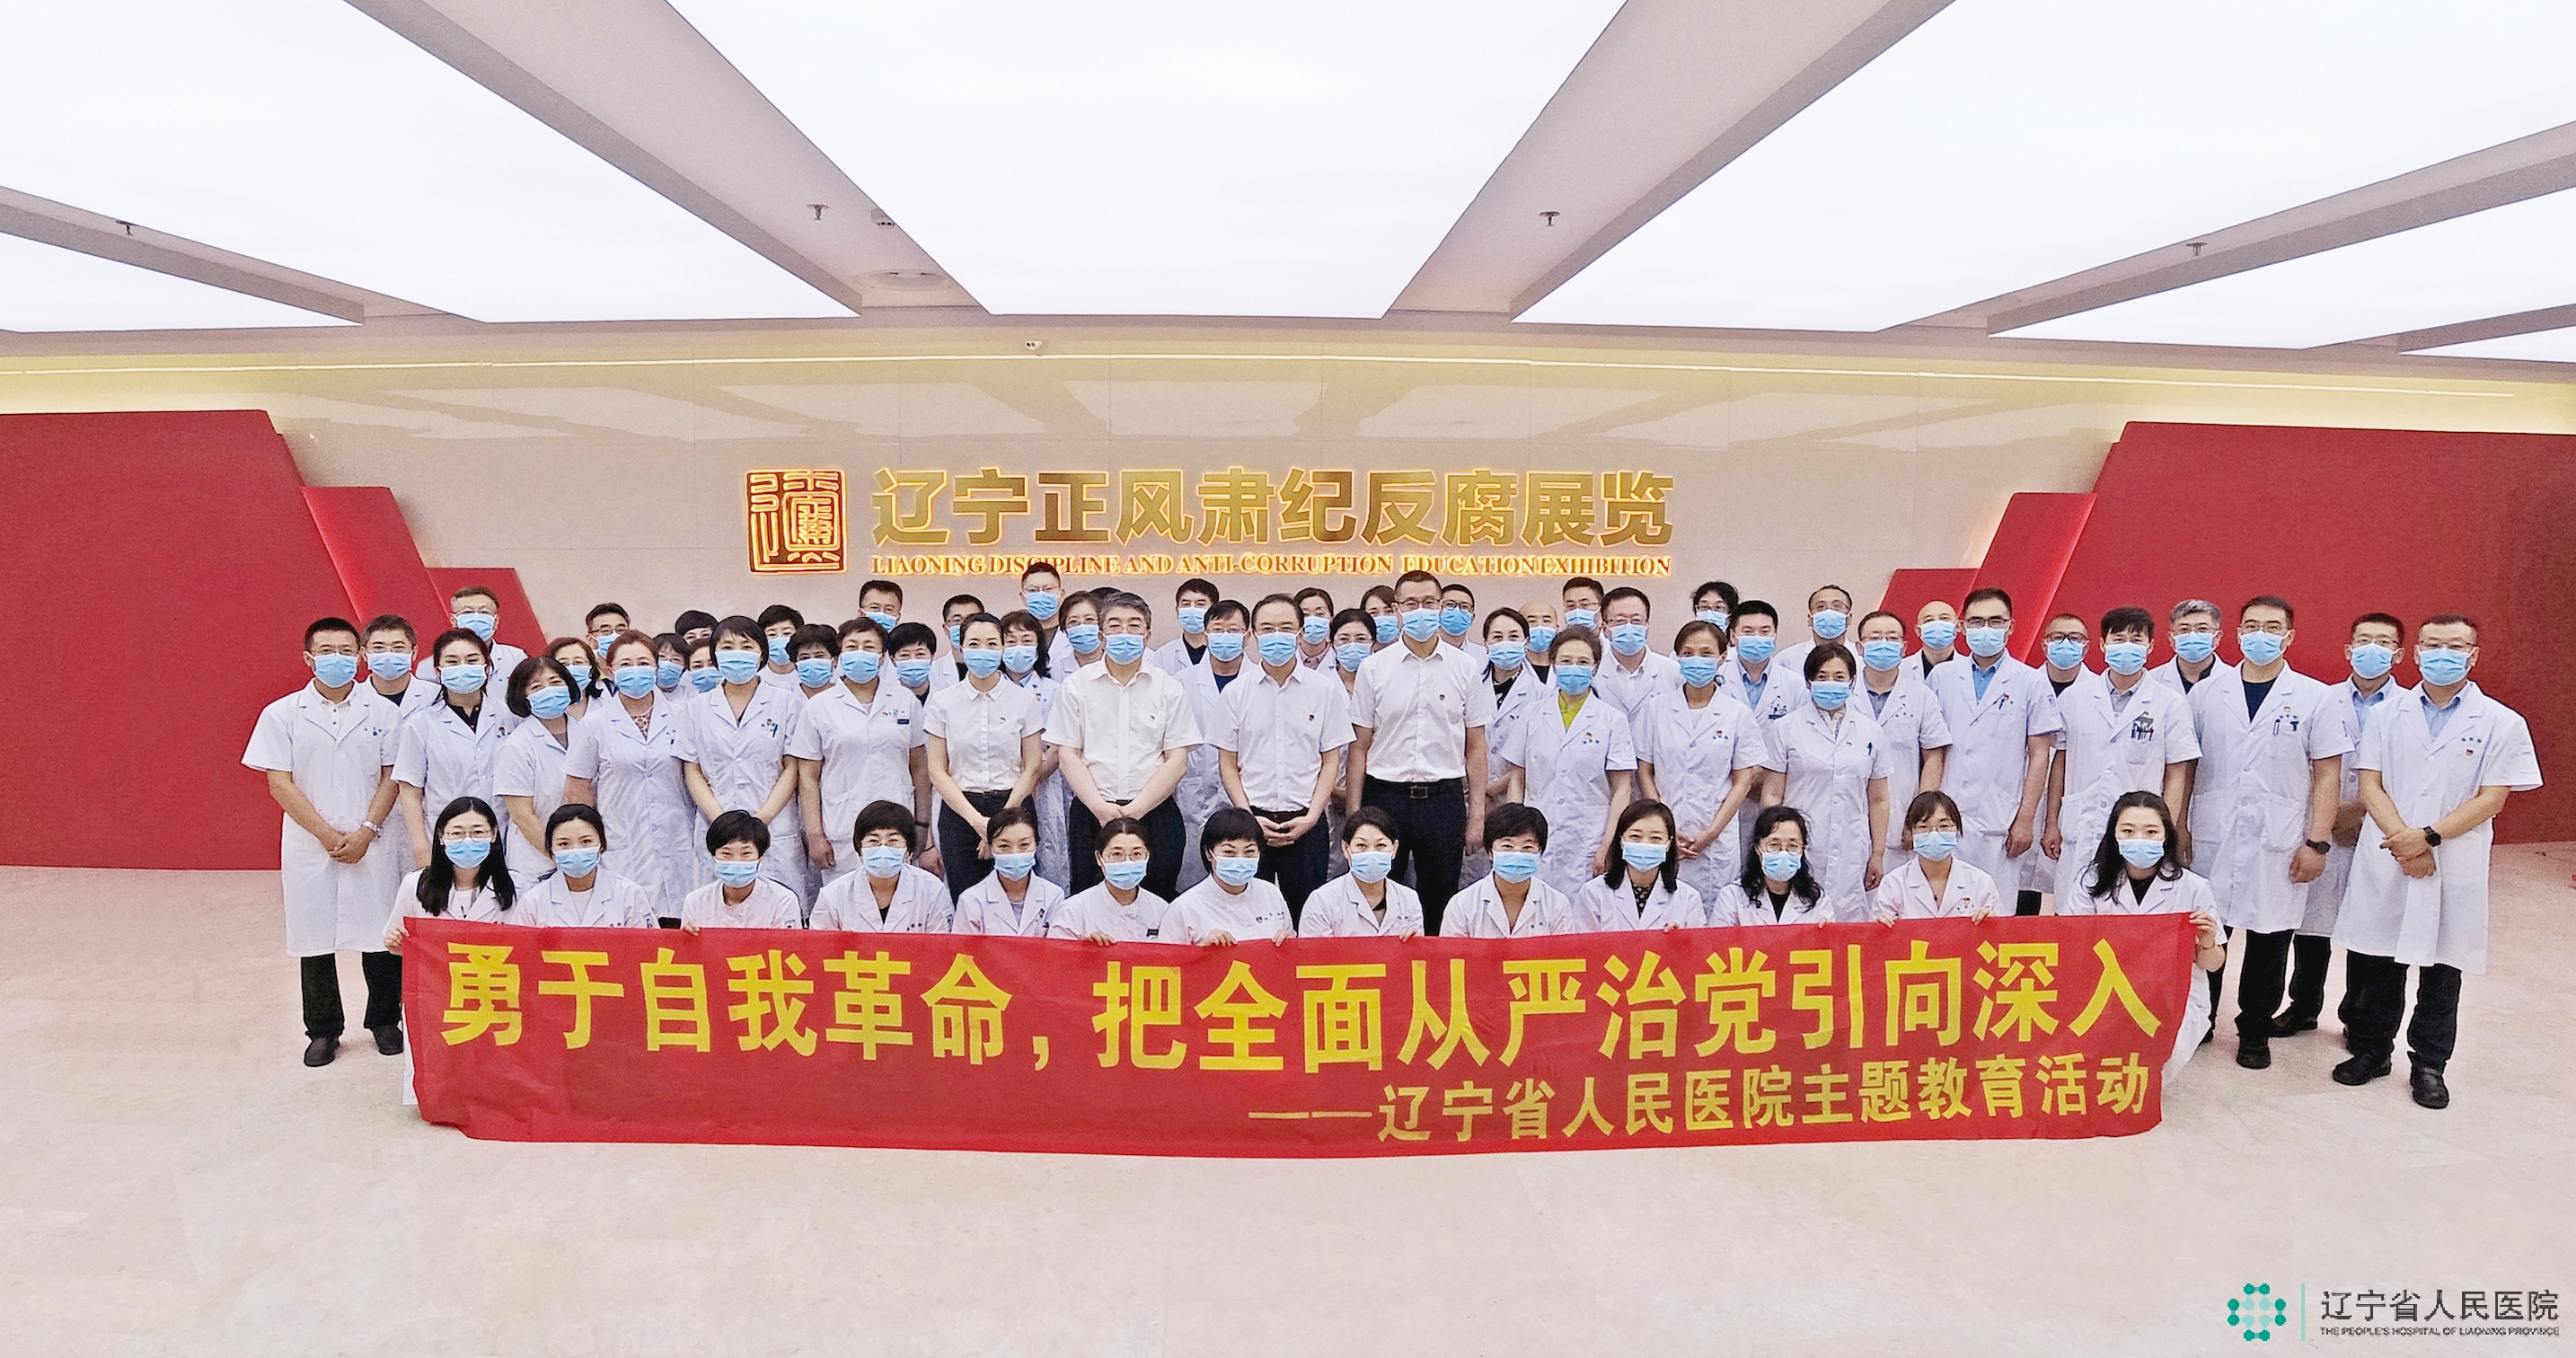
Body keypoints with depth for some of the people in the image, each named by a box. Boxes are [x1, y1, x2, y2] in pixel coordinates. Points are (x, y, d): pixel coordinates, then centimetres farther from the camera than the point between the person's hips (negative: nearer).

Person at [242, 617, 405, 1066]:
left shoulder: (382, 711, 1)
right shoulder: (282, 714, 0)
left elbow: (392, 777, 1)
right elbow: (280, 783, -2)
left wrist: (365, 832, -9)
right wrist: (328, 835, -9)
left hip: (371, 845, 0)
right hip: (308, 845, 0)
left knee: (380, 935, 5)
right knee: (314, 938, 8)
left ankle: (385, 1021, 22)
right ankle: (323, 1029, 22)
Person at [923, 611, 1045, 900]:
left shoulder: (1024, 699, 4)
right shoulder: (943, 701, 5)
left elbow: (1032, 767, 2)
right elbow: (936, 770, 2)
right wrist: (977, 820, -8)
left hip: (1013, 807, 0)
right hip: (959, 812, 0)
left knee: (1015, 901, -7)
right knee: (965, 903, -4)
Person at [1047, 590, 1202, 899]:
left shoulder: (1169, 689, 6)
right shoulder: (1076, 686, 7)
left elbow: (1177, 759, 0)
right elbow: (1068, 754, 2)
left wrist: (1136, 809, -10)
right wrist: (1100, 807, -10)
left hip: (1154, 813, 0)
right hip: (1091, 813, 0)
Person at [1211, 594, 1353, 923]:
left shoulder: (1326, 689, 3)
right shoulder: (1235, 693, 5)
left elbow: (1331, 761, 4)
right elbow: (1227, 763, 6)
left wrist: (1310, 818, -6)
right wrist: (1250, 818, -5)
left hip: (1306, 824, 0)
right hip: (1250, 822, 1)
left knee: (1306, 919, 3)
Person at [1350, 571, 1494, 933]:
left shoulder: (1466, 669, 4)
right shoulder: (1373, 668, 3)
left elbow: (1475, 747, 6)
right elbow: (1360, 746, 4)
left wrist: (1477, 812, 2)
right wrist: (1354, 813, 0)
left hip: (1444, 797, 0)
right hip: (1385, 795, 0)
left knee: (1440, 901, 7)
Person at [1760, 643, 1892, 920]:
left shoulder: (1869, 732, 11)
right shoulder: (1786, 728, 4)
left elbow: (1878, 801, 13)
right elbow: (1772, 795, 2)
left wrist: (1878, 855, 10)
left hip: (1851, 856, 2)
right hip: (1800, 853, -2)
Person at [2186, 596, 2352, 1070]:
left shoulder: (2315, 698, 1)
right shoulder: (2206, 693, 5)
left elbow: (2327, 775, 0)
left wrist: (2317, 842, -5)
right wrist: (2178, 825, 3)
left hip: (2279, 846, -1)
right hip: (2211, 840, 1)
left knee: (2269, 941, 7)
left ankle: (2255, 1033, 22)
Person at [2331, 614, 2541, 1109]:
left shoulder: (2502, 723, 0)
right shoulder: (2390, 717, 6)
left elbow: (2491, 799, -6)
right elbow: (2370, 785, 1)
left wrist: (2429, 837, -16)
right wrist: (2404, 841, -13)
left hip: (2454, 867, -1)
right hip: (2384, 862, 2)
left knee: (2442, 970, 7)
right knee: (2375, 964, 9)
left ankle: (2429, 1064, 21)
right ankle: (2371, 1050, 24)